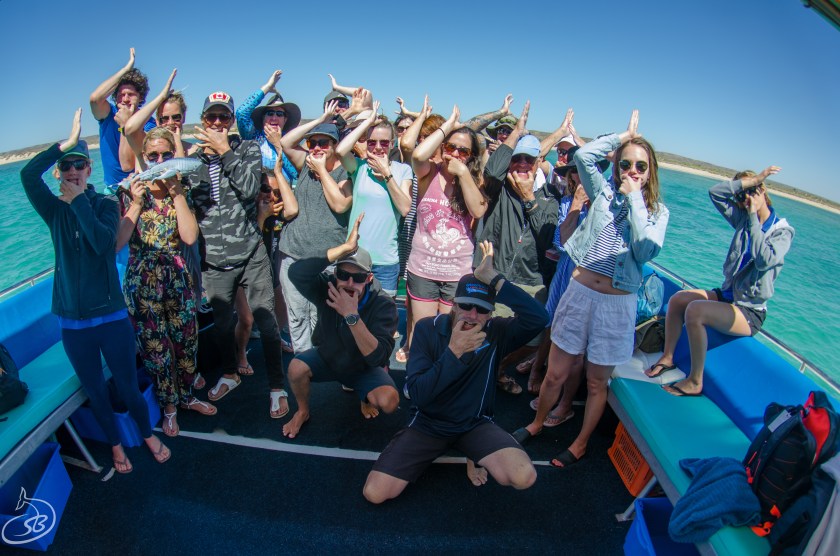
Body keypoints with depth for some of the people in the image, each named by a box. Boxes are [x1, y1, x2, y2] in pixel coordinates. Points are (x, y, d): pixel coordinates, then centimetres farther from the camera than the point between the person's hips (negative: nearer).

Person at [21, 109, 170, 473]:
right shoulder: (54, 210, 2)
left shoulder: (106, 204, -1)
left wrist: (79, 199, -16)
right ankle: (116, 445, 38)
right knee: (96, 393, 16)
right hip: (73, 323, 2)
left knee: (128, 388, 9)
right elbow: (28, 174, -18)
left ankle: (148, 435, 35)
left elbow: (103, 242, -20)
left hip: (112, 317, -2)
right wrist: (68, 142, -17)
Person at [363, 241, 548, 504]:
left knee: (524, 477, -25)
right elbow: (417, 394, -21)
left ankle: (477, 457, 10)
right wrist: (454, 351, -32)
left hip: (476, 424, 0)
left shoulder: (496, 332, -12)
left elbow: (539, 318, -32)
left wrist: (494, 279, -34)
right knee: (374, 493, -10)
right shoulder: (427, 329, -14)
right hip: (427, 422, 0)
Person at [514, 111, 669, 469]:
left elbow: (647, 249, -15)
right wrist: (624, 135, 1)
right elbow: (583, 155, -9)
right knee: (556, 374, 9)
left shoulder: (657, 211, 4)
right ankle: (537, 424, 36)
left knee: (597, 382, 13)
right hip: (579, 292, 1)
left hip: (617, 304, 0)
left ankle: (580, 444, 34)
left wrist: (634, 198, -11)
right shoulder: (604, 192, 5)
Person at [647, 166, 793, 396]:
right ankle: (667, 358, 6)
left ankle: (695, 382, -17)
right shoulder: (743, 219, 6)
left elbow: (765, 260, -28)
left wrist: (754, 219, -19)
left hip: (750, 312, -7)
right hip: (726, 294, 7)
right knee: (677, 299, -10)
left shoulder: (783, 231, -9)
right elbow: (715, 191, -3)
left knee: (695, 310, -30)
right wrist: (754, 179, -9)